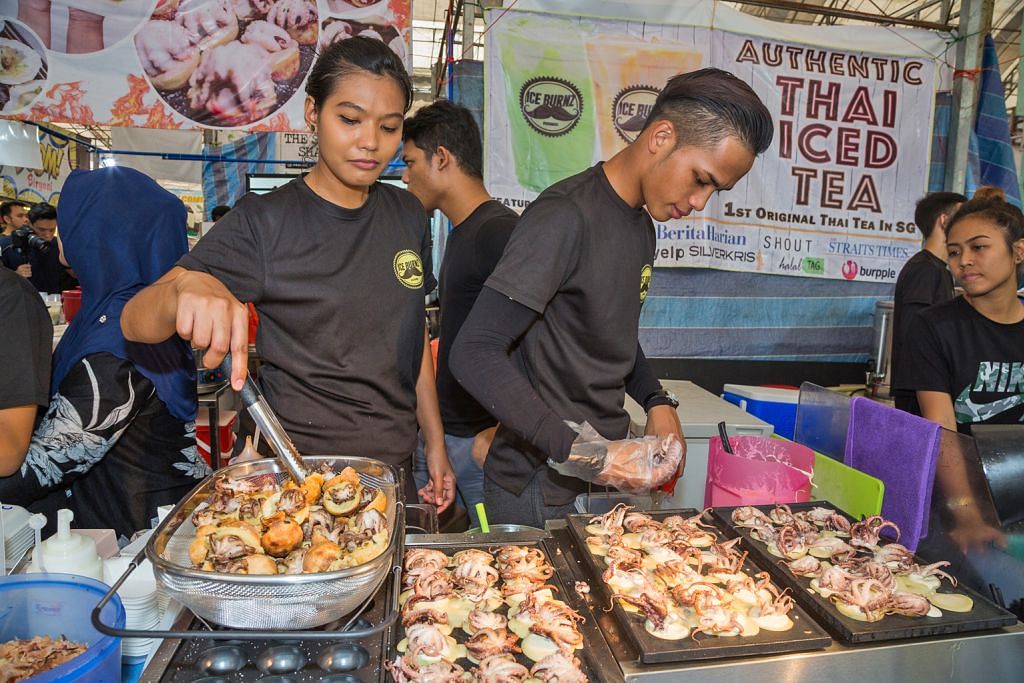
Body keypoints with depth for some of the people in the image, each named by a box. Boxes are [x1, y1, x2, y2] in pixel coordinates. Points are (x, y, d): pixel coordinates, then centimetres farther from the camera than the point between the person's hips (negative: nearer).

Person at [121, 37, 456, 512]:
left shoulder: (407, 216, 3)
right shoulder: (263, 222, -11)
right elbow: (134, 322, -17)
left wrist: (435, 444, 8)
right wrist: (186, 287, -39)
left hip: (395, 468, 5)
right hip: (294, 469, -4)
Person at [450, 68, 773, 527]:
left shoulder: (643, 226, 9)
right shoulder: (566, 217, -20)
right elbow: (474, 354, -25)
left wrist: (656, 402, 3)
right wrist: (581, 452, -27)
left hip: (610, 468, 8)